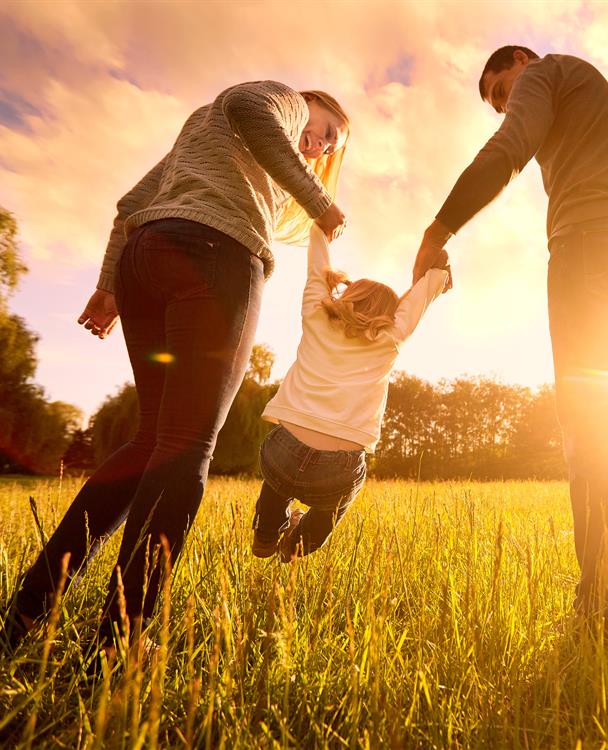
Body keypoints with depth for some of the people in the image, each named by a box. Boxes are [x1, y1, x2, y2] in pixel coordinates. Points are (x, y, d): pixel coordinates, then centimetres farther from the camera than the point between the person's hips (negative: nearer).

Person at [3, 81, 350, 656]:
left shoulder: (200, 130, 40)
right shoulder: (284, 99, 18)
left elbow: (133, 202, 29)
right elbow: (249, 107, -9)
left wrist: (110, 283, 22)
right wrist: (318, 201, -6)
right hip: (215, 255, -8)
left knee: (156, 439, 7)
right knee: (186, 447, -10)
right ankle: (118, 643, -11)